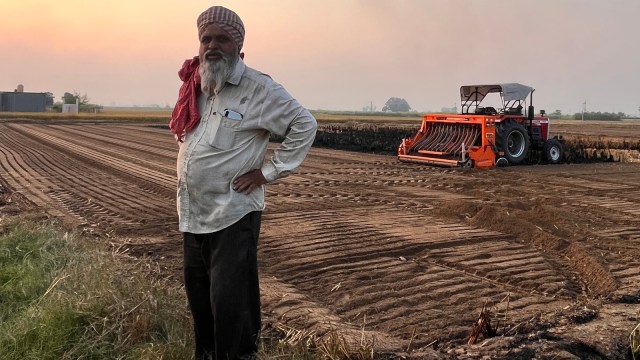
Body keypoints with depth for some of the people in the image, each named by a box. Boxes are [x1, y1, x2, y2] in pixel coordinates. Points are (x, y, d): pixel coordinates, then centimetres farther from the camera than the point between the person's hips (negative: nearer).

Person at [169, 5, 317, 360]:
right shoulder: (193, 86, 8)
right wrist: (187, 164, 13)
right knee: (198, 294, 19)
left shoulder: (258, 88, -13)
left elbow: (304, 125, -12)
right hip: (192, 212, 7)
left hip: (232, 214, -7)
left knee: (230, 301, -4)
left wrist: (269, 171, -14)